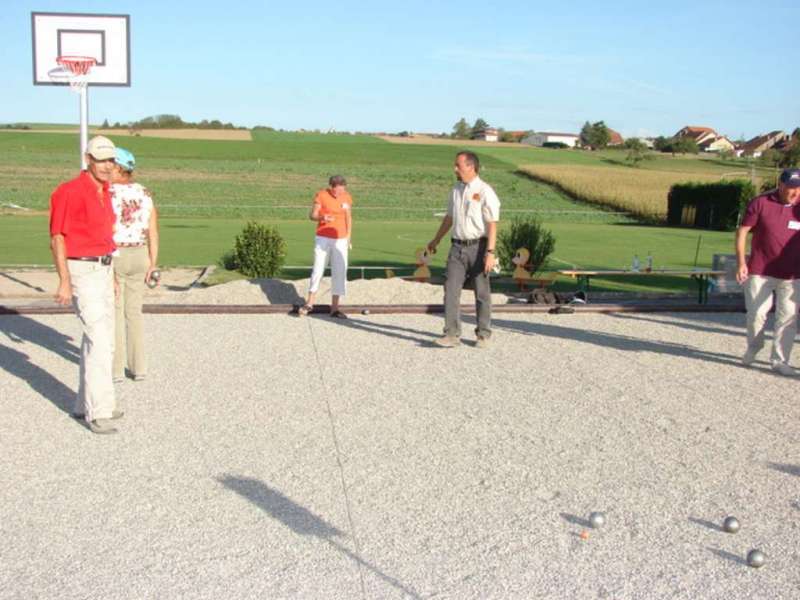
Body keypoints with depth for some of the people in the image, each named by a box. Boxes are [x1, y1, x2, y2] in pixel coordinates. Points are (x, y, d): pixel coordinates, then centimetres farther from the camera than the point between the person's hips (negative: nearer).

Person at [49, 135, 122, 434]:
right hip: (81, 272, -9)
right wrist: (64, 282, -21)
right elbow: (57, 238, -16)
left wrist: (111, 275, 22)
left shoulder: (103, 192, 12)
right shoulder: (71, 192, -15)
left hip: (102, 269, 9)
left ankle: (87, 404, 24)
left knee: (100, 339, 13)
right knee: (99, 340, -14)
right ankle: (98, 412, -7)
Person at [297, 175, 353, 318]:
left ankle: (334, 308, 5)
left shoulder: (347, 197, 3)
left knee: (339, 272, 0)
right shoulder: (321, 195, -7)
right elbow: (312, 215, -5)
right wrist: (321, 217, -27)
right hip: (323, 239, -3)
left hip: (340, 240, 3)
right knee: (317, 270, -2)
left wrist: (348, 238, 7)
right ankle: (309, 303, 10)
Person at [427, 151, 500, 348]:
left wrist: (490, 252, -21)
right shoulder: (456, 190, 11)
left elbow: (492, 225, -13)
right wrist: (436, 240, 30)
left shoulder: (485, 191, -9)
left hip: (478, 246, -5)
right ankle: (452, 334, 1)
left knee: (482, 292, 6)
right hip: (458, 246, 6)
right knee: (451, 290, -2)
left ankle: (483, 334, 17)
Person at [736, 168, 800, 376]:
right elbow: (742, 231, -3)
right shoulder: (760, 203, -5)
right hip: (759, 271, -2)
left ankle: (779, 360, 11)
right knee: (756, 313, 4)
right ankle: (753, 348, 29)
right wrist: (741, 261, -11)